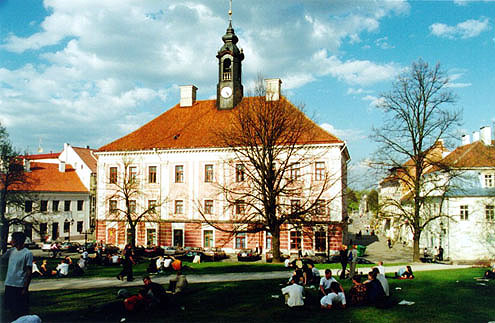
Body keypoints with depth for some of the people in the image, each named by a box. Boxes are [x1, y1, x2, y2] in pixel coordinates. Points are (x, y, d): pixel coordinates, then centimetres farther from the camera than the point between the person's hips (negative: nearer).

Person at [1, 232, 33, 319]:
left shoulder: (27, 253, -12)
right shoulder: (11, 251, 8)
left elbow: (29, 272, -12)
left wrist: (25, 288, -14)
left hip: (20, 286, -7)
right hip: (9, 285, 7)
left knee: (21, 312, 1)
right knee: (10, 309, 15)